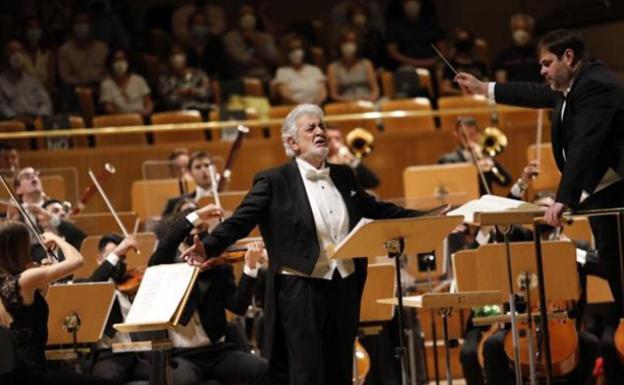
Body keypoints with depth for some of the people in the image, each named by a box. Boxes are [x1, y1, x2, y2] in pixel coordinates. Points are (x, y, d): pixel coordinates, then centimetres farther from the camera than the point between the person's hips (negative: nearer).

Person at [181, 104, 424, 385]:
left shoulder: (343, 176, 12)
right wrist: (208, 247, -29)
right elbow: (240, 221, -12)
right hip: (300, 290, -6)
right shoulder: (274, 181, -5)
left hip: (344, 288, 6)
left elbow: (375, 210, 24)